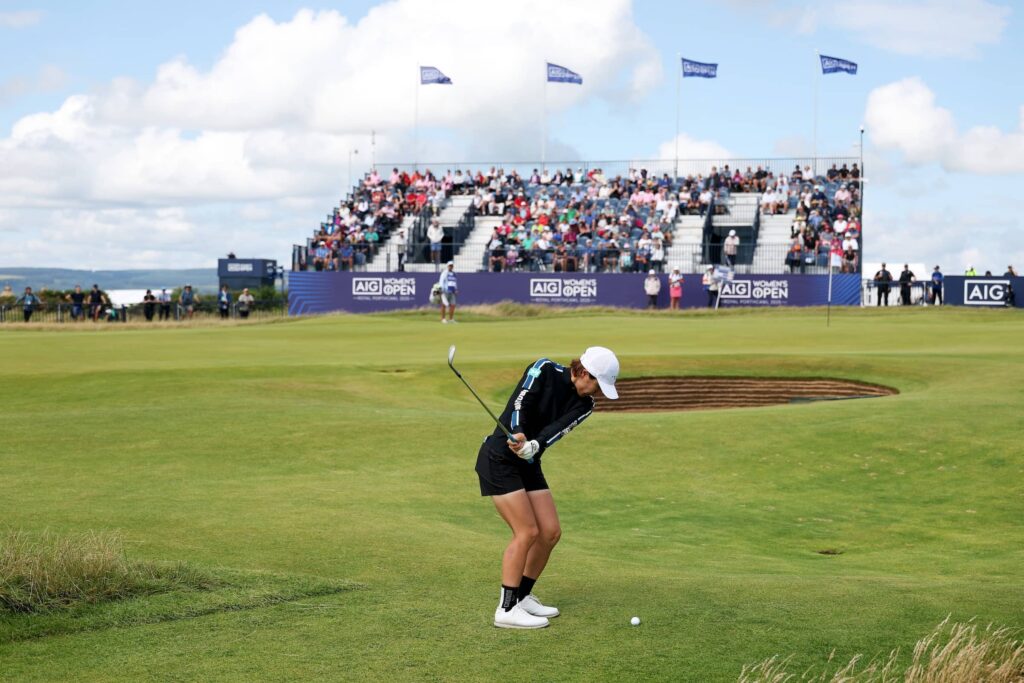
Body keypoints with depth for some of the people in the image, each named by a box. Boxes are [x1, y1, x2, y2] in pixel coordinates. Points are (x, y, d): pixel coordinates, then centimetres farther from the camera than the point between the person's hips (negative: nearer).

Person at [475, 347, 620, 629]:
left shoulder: (583, 405, 0)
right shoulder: (544, 370, -13)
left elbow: (556, 429, -18)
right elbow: (519, 404, -23)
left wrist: (533, 446, -37)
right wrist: (518, 434, -41)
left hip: (529, 465, 7)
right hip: (498, 460, -7)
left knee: (551, 532, 3)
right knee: (527, 531, -14)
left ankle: (522, 597, 19)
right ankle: (506, 610, -10)